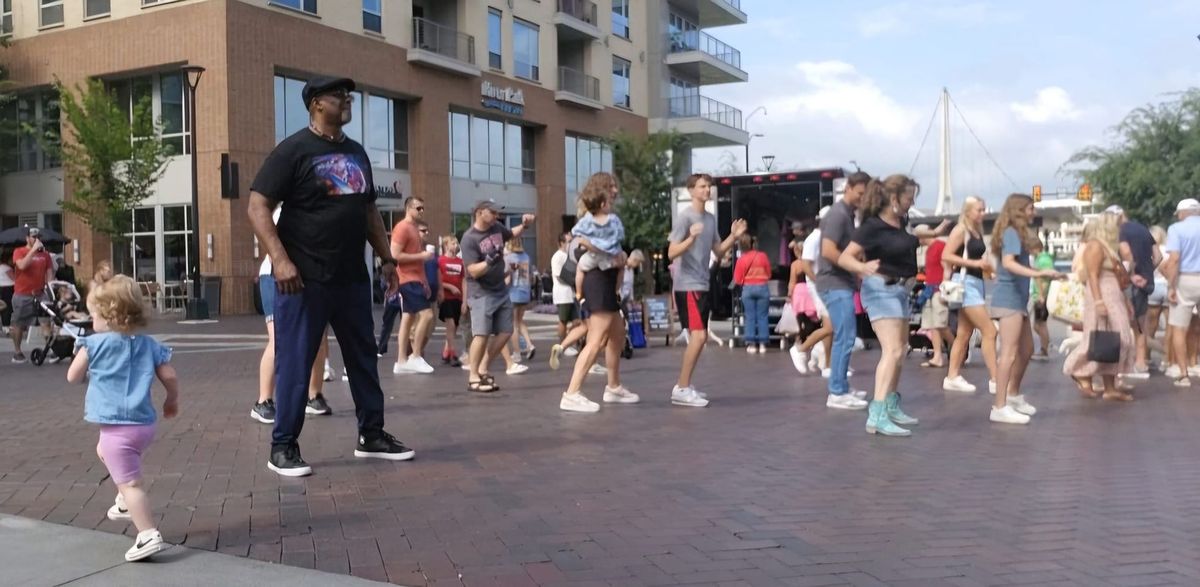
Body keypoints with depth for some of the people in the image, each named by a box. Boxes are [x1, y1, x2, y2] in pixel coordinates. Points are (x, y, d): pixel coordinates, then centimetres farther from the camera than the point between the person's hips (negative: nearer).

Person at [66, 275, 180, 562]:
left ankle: (149, 536, -11)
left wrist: (90, 374, 23)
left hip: (117, 427, -7)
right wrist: (172, 400, 20)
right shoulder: (149, 345, 5)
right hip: (145, 423, 7)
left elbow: (73, 377, 2)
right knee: (103, 450, 34)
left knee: (129, 483, -6)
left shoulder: (94, 344, -7)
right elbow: (170, 376, 3)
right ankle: (127, 503, 41)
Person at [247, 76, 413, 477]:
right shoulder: (293, 150, -7)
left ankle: (372, 435, 24)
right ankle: (283, 447, 10)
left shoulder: (356, 153, 14)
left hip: (352, 277, 7)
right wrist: (280, 259, -22)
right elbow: (258, 208, -12)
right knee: (295, 362, -1)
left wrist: (386, 256, 15)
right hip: (305, 278, -7)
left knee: (363, 357, 12)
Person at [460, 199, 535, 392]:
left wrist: (524, 225, 10)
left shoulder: (497, 228, 3)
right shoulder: (469, 238, -18)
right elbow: (473, 271, -23)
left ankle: (483, 369, 18)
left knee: (505, 332, 9)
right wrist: (488, 262, -39)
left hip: (501, 290, 8)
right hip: (481, 293, -8)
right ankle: (473, 378, -8)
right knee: (482, 334, -15)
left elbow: (512, 234, 27)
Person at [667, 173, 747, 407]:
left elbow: (718, 252, 17)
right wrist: (691, 237, -32)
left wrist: (734, 236, 1)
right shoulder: (684, 217, -11)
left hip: (702, 285, 9)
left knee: (700, 337, 11)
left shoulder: (711, 219, 13)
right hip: (688, 286, -9)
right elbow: (671, 253, -17)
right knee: (698, 336, -16)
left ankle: (684, 386, 17)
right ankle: (681, 389, -11)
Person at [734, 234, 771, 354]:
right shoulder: (763, 256, -1)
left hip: (748, 289, -1)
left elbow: (737, 279, -2)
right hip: (762, 288, 1)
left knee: (750, 317, 4)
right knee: (762, 316, 5)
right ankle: (762, 344, 3)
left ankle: (751, 344, 2)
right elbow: (769, 274, 8)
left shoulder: (741, 259, -5)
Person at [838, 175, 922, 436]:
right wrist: (862, 267, -45)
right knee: (891, 351, -20)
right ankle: (877, 416, -26)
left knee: (900, 349, 20)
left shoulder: (901, 222, 3)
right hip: (882, 289, -10)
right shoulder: (873, 226, -21)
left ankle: (891, 405, 35)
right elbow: (844, 257, -28)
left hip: (899, 290, 10)